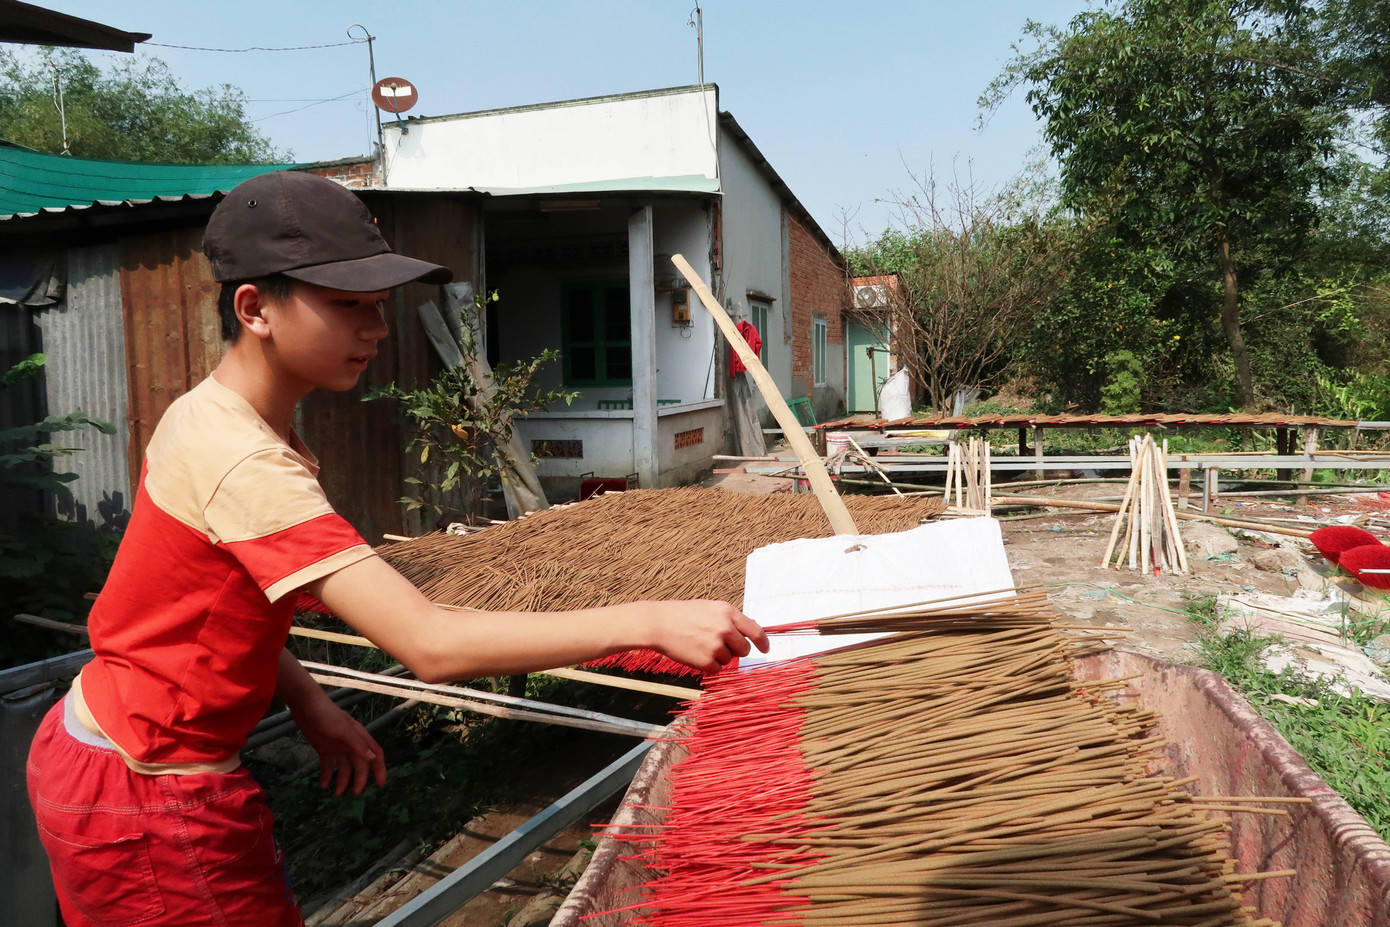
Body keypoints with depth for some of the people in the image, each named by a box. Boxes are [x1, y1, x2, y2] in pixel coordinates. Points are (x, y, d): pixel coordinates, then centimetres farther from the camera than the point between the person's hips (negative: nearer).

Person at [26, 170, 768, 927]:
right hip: (148, 807, -9)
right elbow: (432, 645, -38)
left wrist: (305, 699, -5)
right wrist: (650, 621, -39)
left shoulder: (198, 414, -1)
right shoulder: (247, 465, -31)